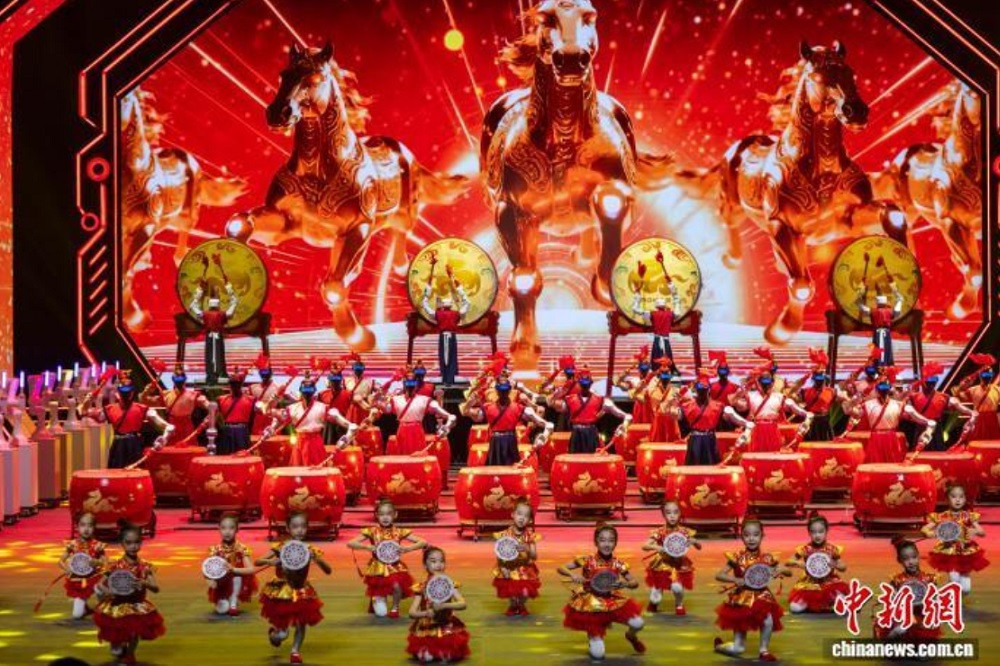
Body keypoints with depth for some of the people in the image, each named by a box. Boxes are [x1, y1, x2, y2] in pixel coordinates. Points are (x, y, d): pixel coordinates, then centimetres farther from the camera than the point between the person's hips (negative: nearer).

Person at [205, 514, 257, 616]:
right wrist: (211, 579, -37)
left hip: (236, 586, 0)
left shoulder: (242, 549, -16)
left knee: (237, 577, -30)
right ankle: (222, 601, 11)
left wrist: (233, 569, -40)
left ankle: (233, 603, -12)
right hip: (221, 586, 0)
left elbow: (251, 570, -25)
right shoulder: (215, 550, -12)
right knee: (222, 609, -23)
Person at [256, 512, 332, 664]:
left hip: (302, 593, 1)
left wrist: (317, 559, -30)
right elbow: (257, 562, -13)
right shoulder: (280, 547, -11)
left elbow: (328, 571, -11)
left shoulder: (310, 550, -8)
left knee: (301, 623, -1)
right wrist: (270, 561, -34)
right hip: (281, 591, -1)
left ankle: (296, 651, 20)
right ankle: (274, 630, 45)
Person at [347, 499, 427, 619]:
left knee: (397, 585, -33)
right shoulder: (372, 531, -5)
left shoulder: (399, 532, -4)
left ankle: (395, 608, -2)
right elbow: (350, 543, -12)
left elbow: (423, 543, -6)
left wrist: (408, 548, -23)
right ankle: (376, 601, 37)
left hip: (395, 567, 1)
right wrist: (368, 547, -26)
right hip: (378, 568, -1)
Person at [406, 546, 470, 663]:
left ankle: (443, 653, 11)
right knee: (424, 656, -20)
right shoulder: (421, 588, -3)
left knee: (451, 655, -20)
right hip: (426, 631, 0)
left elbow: (462, 604, -17)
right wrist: (425, 613, -29)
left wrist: (444, 606, -32)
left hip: (448, 629, 0)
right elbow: (412, 612, -8)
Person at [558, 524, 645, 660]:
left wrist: (624, 583, -22)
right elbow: (561, 568, -12)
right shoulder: (587, 561, -15)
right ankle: (593, 637, 31)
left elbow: (635, 583, -1)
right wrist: (572, 574, -31)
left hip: (613, 601, 3)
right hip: (591, 605, -3)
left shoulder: (618, 564, -9)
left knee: (637, 623, -20)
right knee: (597, 654, -8)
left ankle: (631, 636, 19)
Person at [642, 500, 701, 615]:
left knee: (677, 587, -28)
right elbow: (644, 546, -16)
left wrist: (694, 541, -24)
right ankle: (654, 603, 44)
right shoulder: (659, 532, -12)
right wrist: (656, 547, -35)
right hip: (662, 565, 0)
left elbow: (699, 547, -1)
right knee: (655, 599, 4)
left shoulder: (684, 532, -8)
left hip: (679, 565, 0)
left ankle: (679, 605, 7)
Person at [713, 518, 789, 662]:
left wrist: (779, 570, -18)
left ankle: (764, 650, -1)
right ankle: (738, 645, 39)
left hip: (761, 596, 0)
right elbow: (718, 575, -7)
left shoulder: (767, 558, -3)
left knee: (768, 620, -21)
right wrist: (735, 580, -23)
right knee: (739, 621, 8)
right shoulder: (737, 558, -7)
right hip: (741, 597, 0)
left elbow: (788, 572, 5)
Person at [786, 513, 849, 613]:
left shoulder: (832, 549, -3)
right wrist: (797, 563, -24)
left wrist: (835, 565, -19)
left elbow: (844, 567, 4)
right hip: (809, 585, -1)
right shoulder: (805, 549, -6)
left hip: (829, 583, 1)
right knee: (795, 607, -21)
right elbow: (787, 562, -3)